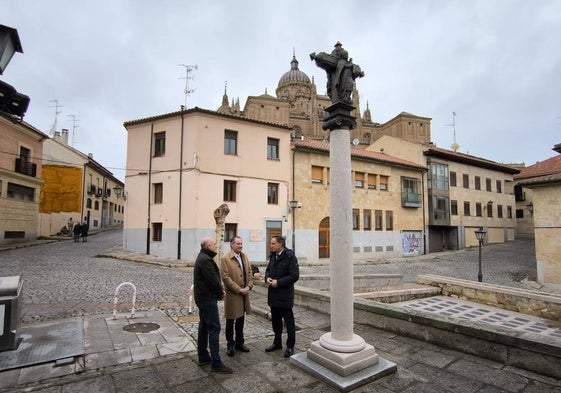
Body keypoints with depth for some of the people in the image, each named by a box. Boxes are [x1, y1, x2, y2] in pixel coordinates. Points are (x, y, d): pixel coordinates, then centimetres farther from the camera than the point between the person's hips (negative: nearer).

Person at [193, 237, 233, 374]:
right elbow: (213, 280, -22)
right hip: (208, 299, -11)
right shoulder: (206, 260, -22)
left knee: (204, 327, 17)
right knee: (214, 328, -7)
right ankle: (216, 364, -2)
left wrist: (220, 290, 5)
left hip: (202, 298, 11)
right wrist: (220, 293, -7)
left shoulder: (202, 258, 12)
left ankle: (203, 357, 28)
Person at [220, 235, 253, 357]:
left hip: (244, 294, 6)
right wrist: (239, 290, -17)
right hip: (232, 295, -6)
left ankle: (239, 343, 32)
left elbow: (249, 273, 11)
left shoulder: (244, 257, 9)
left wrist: (249, 286, -5)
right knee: (230, 322, 8)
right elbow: (226, 277, -18)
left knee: (240, 320, 18)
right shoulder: (225, 259, -13)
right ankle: (230, 345, 24)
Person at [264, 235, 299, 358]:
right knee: (276, 320, 19)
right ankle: (277, 343, 34)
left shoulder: (290, 257, -15)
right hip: (273, 295, 8)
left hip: (285, 295, -8)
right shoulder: (273, 256, 9)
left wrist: (278, 282, -20)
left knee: (289, 321, 5)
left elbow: (294, 276, -19)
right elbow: (268, 270, 18)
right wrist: (267, 278, -5)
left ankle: (290, 346, 19)